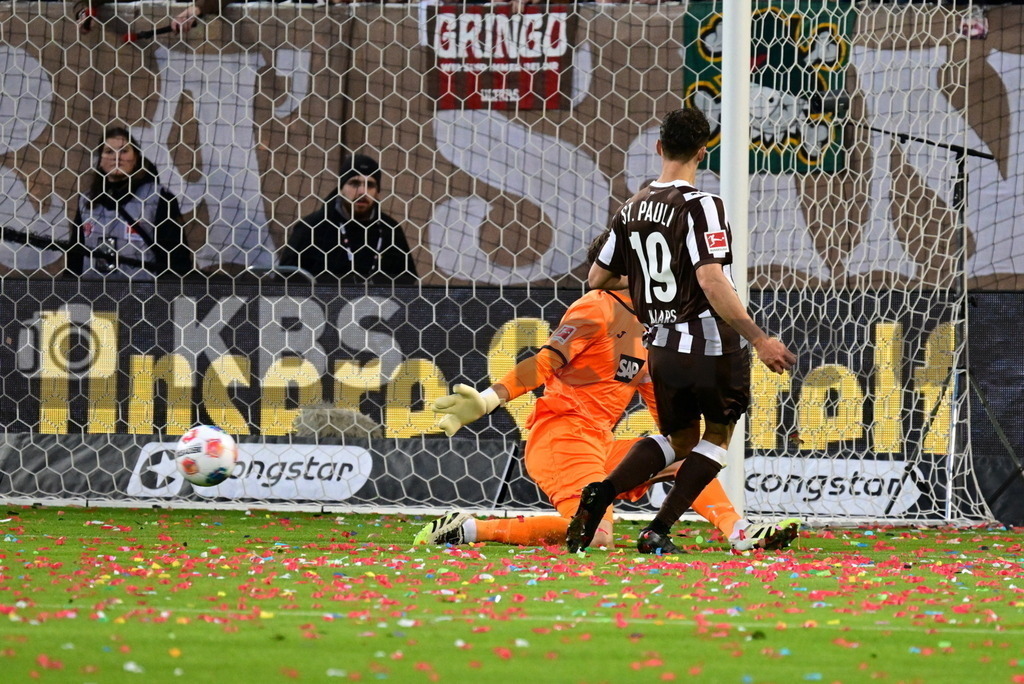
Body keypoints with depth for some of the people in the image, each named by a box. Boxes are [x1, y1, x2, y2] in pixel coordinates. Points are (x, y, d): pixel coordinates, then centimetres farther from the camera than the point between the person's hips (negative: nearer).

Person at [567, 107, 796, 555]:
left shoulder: (632, 209, 7)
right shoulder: (700, 207, -15)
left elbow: (597, 279, 16)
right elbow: (711, 281, -25)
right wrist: (759, 339, -24)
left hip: (661, 347, 6)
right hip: (713, 345, -6)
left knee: (679, 438, 24)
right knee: (717, 435, 17)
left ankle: (601, 493, 1)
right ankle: (658, 530, 6)